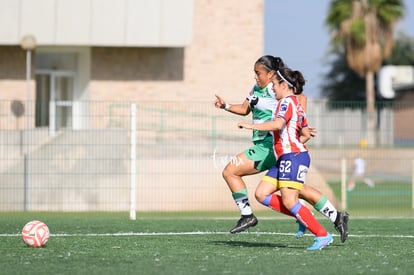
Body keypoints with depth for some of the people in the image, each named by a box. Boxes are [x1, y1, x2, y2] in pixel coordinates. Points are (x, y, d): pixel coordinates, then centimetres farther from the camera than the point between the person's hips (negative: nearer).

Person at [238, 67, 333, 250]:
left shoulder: (287, 101, -8)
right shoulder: (296, 103, 22)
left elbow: (278, 124, -26)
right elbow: (306, 134, 26)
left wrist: (251, 126, -21)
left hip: (293, 156, -10)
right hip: (285, 159, 10)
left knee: (289, 201, -14)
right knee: (261, 194, 4)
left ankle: (323, 236, -11)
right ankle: (302, 217, 6)